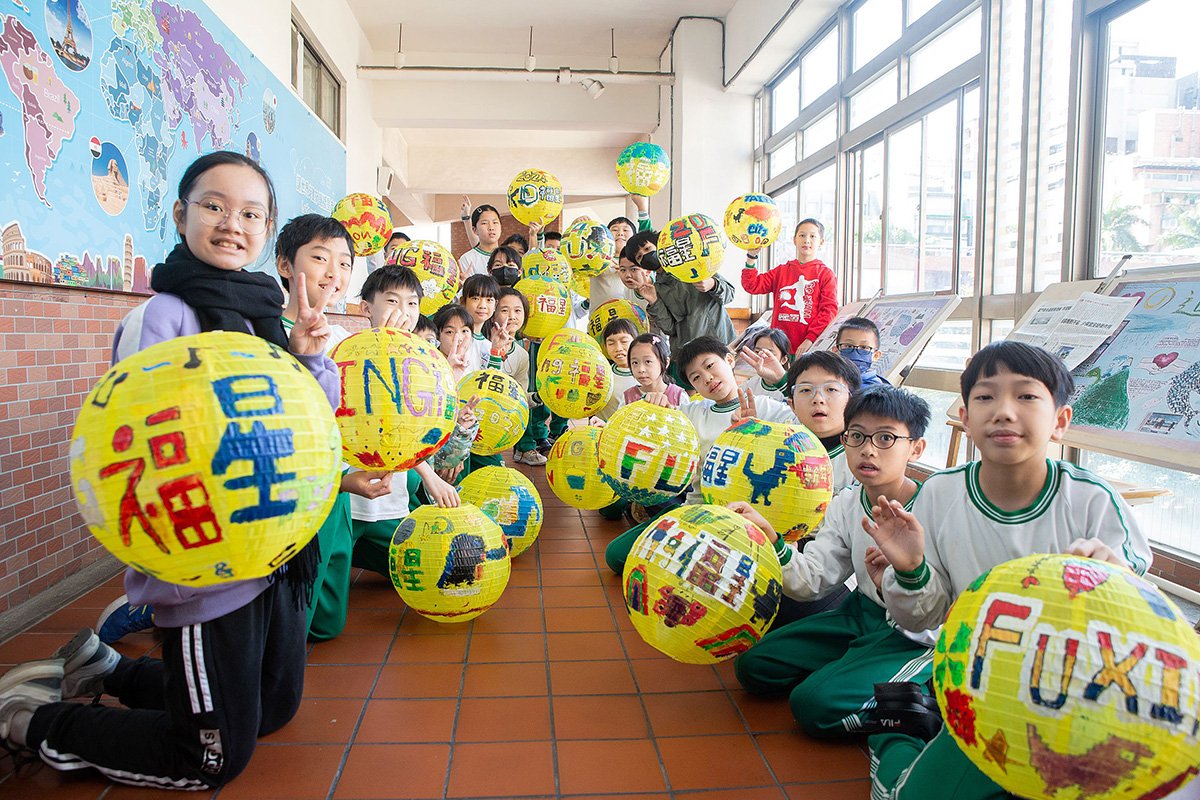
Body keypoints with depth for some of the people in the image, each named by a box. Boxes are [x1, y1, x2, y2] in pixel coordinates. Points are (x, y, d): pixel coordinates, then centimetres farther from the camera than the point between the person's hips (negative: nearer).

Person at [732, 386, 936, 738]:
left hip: (915, 639, -7)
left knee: (816, 704, -24)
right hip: (862, 615, 7)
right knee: (753, 666, 2)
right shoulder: (846, 504, -1)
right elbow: (813, 580, -6)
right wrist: (770, 540, -21)